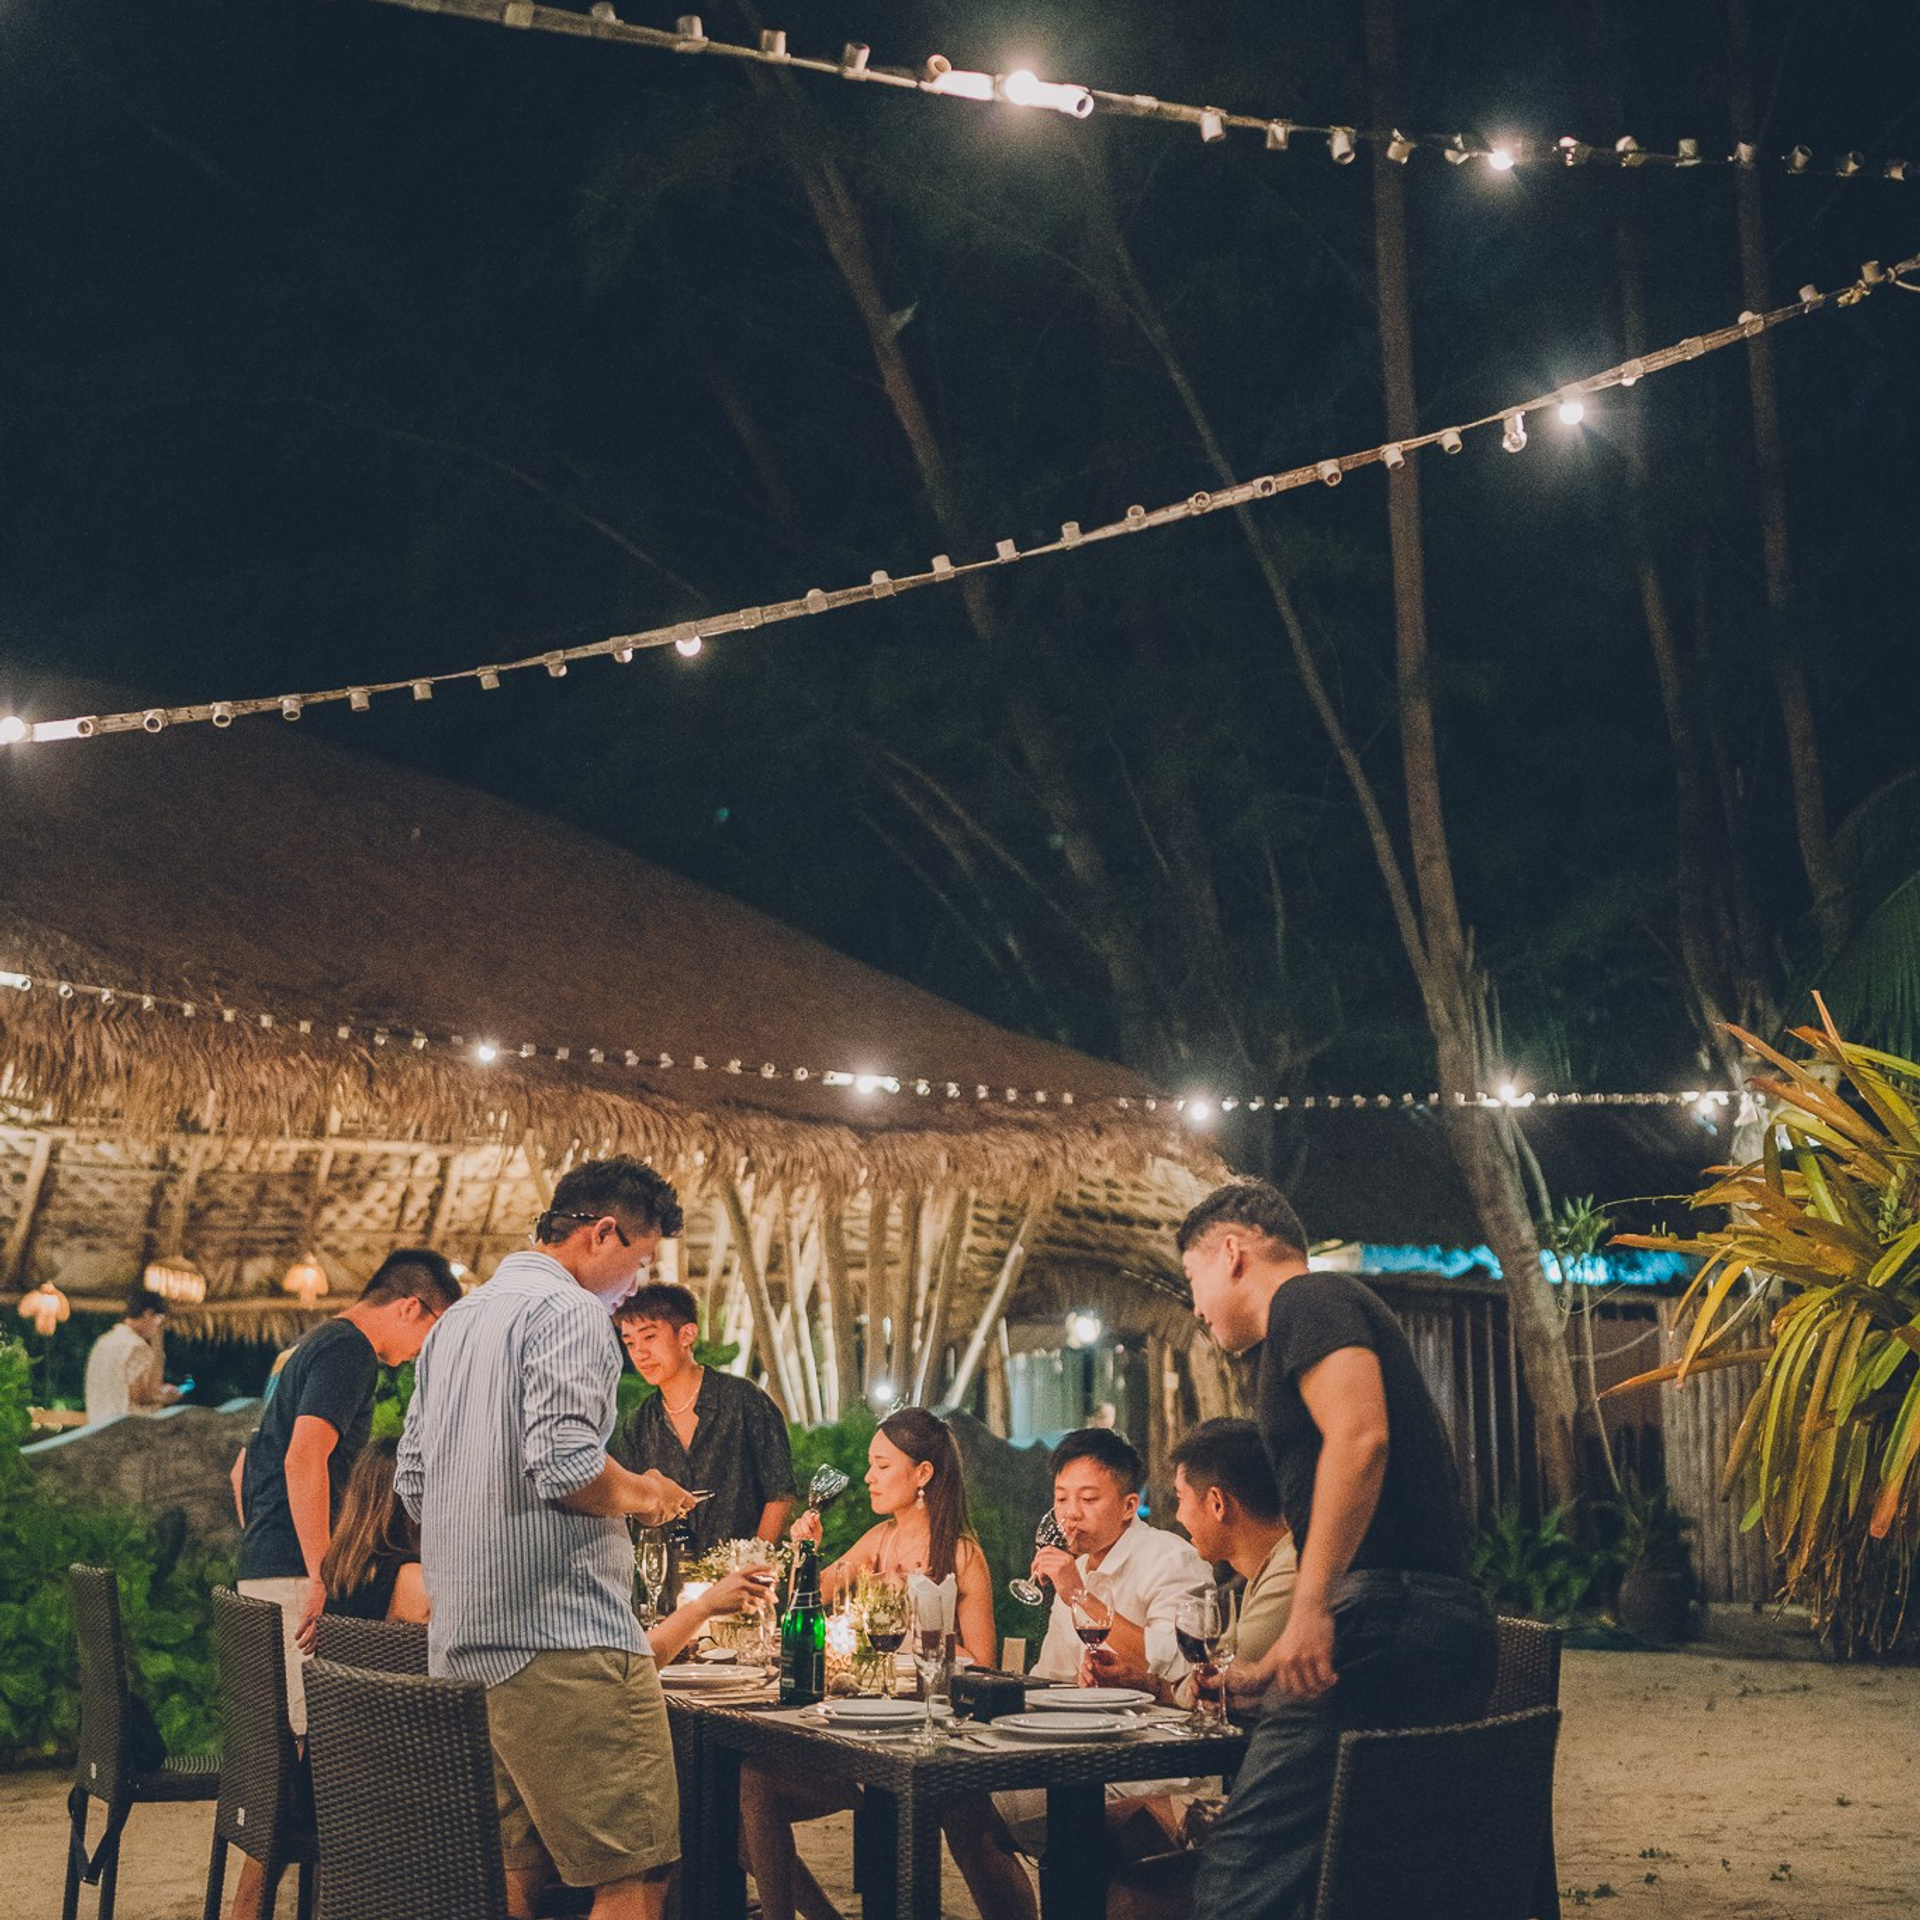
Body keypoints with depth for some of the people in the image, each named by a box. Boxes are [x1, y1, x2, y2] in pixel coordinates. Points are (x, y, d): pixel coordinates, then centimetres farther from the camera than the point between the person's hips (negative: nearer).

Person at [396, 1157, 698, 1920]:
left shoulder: (455, 1323, 20)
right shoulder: (568, 1311, -9)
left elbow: (413, 1484, 22)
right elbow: (565, 1467, -22)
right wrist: (644, 1497, -4)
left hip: (464, 1642, 9)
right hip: (563, 1633, -9)